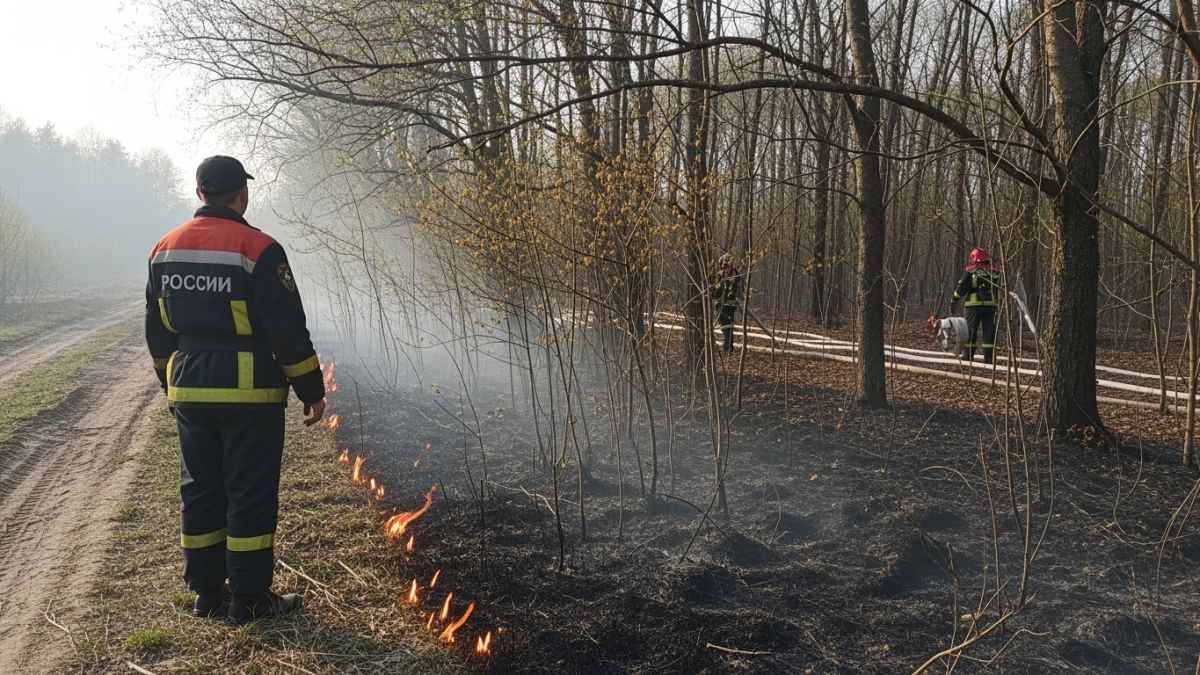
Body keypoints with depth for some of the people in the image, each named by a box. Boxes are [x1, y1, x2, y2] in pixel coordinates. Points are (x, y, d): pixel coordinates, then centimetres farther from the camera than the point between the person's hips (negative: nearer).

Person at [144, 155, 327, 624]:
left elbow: (157, 330, 15)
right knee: (250, 494, 2)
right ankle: (249, 597, 8)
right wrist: (312, 391, -6)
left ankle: (207, 590, 23)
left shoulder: (165, 249, 7)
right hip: (248, 393, -6)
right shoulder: (258, 249, -14)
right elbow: (288, 331, -15)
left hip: (189, 393, 6)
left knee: (200, 491, 15)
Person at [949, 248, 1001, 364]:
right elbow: (999, 288, 11)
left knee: (970, 328, 5)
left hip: (974, 303, -2)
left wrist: (954, 301, 2)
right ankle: (989, 356, 2)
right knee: (989, 329, 4)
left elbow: (961, 287, -3)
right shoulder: (995, 270, 6)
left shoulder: (970, 270, -3)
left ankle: (967, 354, 7)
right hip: (990, 304, 2)